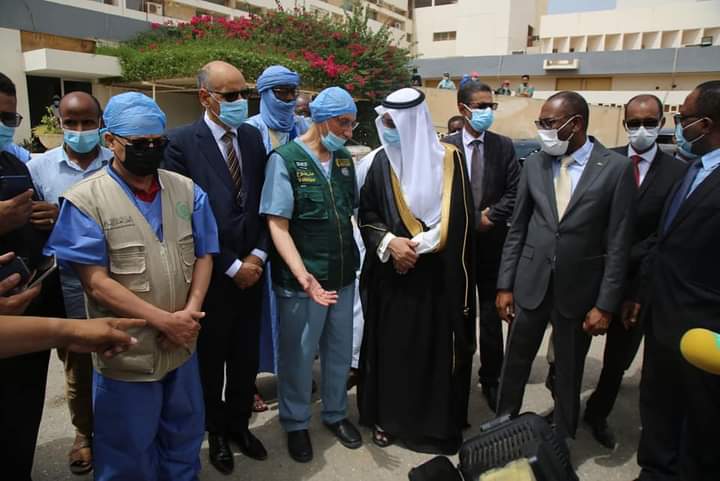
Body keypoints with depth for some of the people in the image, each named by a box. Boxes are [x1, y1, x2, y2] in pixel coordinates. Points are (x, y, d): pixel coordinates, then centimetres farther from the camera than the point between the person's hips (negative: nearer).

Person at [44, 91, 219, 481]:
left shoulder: (186, 190, 2)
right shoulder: (85, 200, -12)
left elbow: (203, 255, 4)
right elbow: (96, 283, -16)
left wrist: (192, 311, -12)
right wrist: (164, 320, -19)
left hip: (183, 346, 4)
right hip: (126, 355, -4)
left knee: (184, 442, 24)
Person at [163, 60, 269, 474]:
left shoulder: (254, 137, 5)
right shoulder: (182, 143, -11)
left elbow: (266, 203, 6)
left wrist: (258, 254, -5)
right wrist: (231, 266, -12)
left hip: (251, 269, 4)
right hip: (211, 274, -4)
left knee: (246, 356, 16)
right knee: (212, 358, 15)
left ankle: (239, 423, 38)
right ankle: (216, 430, 37)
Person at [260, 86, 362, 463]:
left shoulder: (344, 159, 6)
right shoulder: (285, 159, -11)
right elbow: (278, 225, -16)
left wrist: (353, 260, 6)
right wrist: (303, 275, -26)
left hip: (343, 275, 6)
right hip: (302, 279, -5)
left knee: (340, 349, 18)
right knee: (298, 354, 11)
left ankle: (335, 413, 41)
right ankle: (295, 423, 34)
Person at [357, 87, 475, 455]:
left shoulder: (449, 159, -5)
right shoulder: (382, 162, 1)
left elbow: (456, 221, -6)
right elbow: (366, 213, 3)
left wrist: (415, 246, -13)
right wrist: (389, 242, -14)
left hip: (437, 275, -1)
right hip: (392, 275, 2)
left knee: (435, 346, 6)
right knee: (391, 343, 9)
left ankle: (436, 420, 25)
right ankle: (388, 416, 26)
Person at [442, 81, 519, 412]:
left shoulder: (504, 146, 3)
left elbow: (514, 193, 0)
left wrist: (490, 217, -12)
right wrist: (475, 219, -12)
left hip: (492, 243, 1)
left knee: (491, 316, 8)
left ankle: (491, 379, 22)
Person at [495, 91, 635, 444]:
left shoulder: (616, 168, -7)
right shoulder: (534, 164, 1)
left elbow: (618, 243, -7)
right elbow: (517, 229, 4)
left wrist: (606, 304, -9)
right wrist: (505, 285, 1)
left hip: (579, 289, -2)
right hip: (531, 283, 2)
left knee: (569, 373, 14)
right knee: (514, 365, 12)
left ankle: (562, 441, 35)